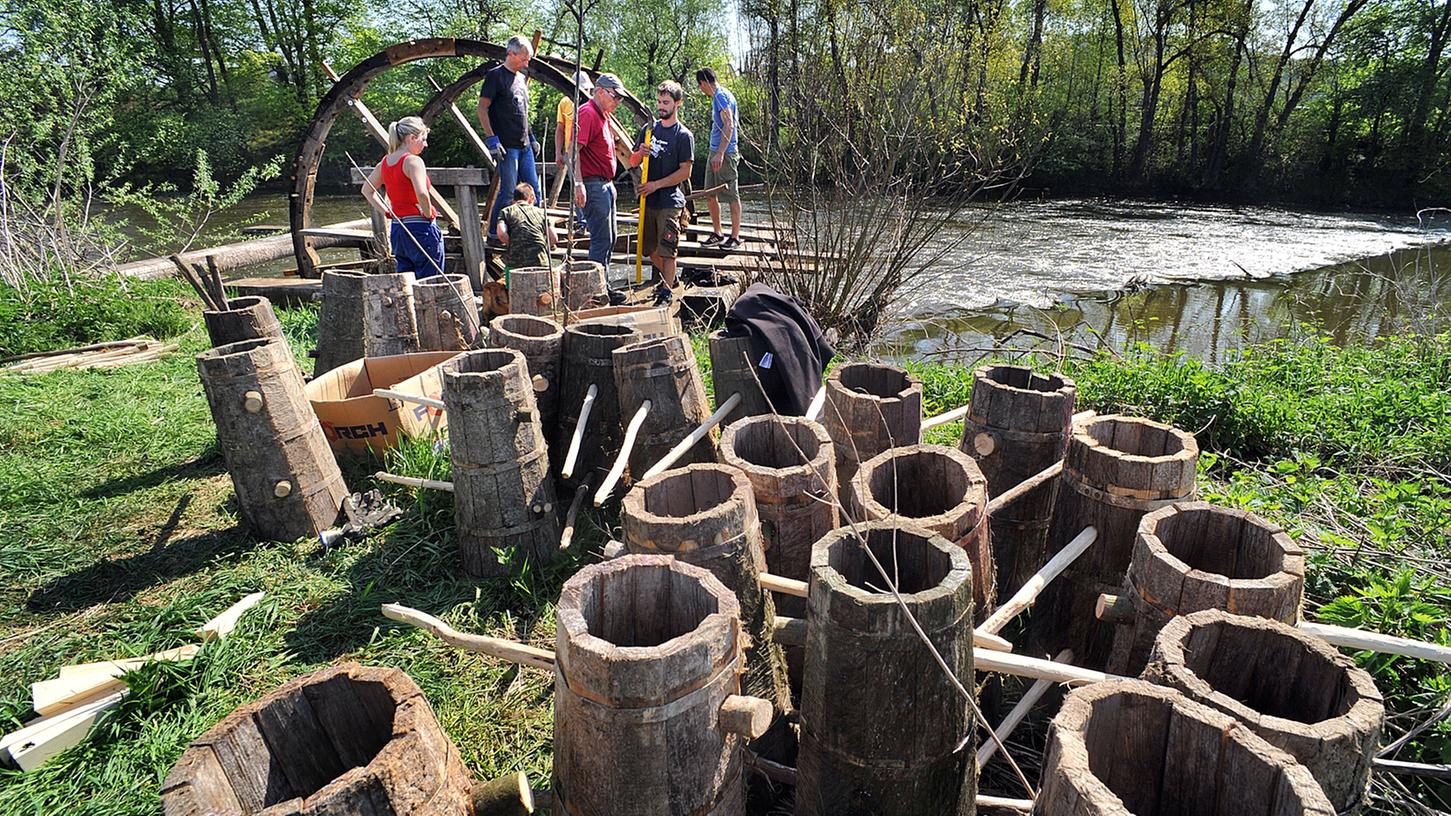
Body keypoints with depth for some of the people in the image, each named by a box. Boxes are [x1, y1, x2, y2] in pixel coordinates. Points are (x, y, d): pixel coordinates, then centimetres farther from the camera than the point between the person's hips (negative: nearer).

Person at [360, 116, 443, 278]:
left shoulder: (385, 162, 11)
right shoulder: (413, 161, -13)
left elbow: (367, 190, 21)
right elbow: (421, 193, -29)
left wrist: (387, 212, 15)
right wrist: (428, 214, -13)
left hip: (397, 228, 8)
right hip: (420, 228, -8)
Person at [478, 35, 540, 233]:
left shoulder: (523, 77, 18)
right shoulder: (496, 75, -6)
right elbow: (482, 107, -9)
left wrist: (531, 137, 21)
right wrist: (491, 138, -15)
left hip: (524, 145, 8)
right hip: (506, 145, -8)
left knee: (533, 190, 8)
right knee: (508, 191, -7)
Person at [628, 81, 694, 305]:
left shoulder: (684, 135, -4)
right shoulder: (648, 129, 11)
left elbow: (685, 171, -10)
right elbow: (632, 163, 14)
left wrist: (656, 184, -14)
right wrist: (640, 153, -10)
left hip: (670, 201, -6)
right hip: (648, 200, 6)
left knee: (667, 250, -8)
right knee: (650, 248, 13)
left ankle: (667, 291, -1)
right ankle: (669, 278, 33)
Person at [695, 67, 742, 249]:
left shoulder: (721, 96, -11)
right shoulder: (718, 96, 19)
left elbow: (728, 125, -21)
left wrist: (720, 153, -27)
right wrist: (716, 153, 19)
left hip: (725, 153, -10)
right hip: (715, 152, 10)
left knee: (732, 196, -4)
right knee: (710, 195, 12)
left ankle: (735, 237, 0)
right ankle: (717, 233, 20)